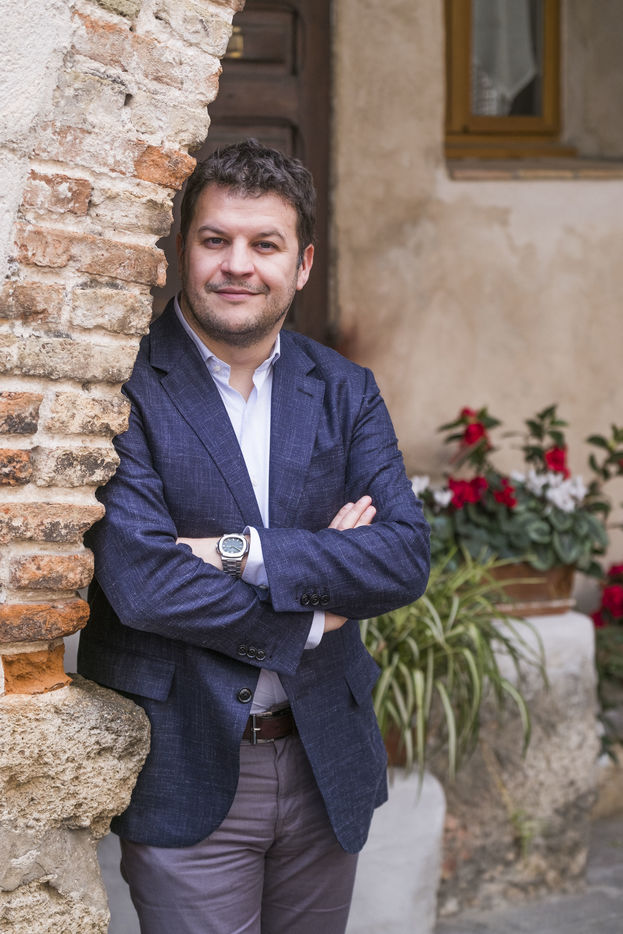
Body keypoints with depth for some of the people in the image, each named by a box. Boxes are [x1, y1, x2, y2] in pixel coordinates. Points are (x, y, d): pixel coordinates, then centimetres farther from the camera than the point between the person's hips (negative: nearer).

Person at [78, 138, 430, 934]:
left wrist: (244, 553, -17)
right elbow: (141, 583, -20)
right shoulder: (124, 390, -9)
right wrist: (311, 617, -10)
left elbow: (406, 558, -5)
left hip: (329, 769, 5)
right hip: (184, 774, -4)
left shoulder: (345, 392, 6)